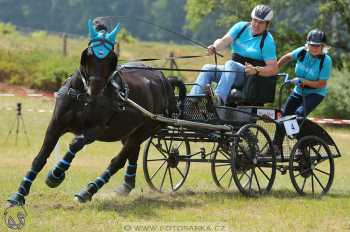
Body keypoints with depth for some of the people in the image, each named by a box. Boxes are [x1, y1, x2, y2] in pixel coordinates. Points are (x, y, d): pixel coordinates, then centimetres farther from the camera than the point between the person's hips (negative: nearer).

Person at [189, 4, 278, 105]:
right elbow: (225, 40, -8)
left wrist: (256, 70, -33)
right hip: (232, 71, 6)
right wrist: (214, 47, -31)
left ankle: (218, 98, -56)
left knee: (230, 64, -34)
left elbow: (273, 69, -14)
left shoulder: (267, 41, -8)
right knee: (207, 68, -14)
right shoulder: (241, 27, 6)